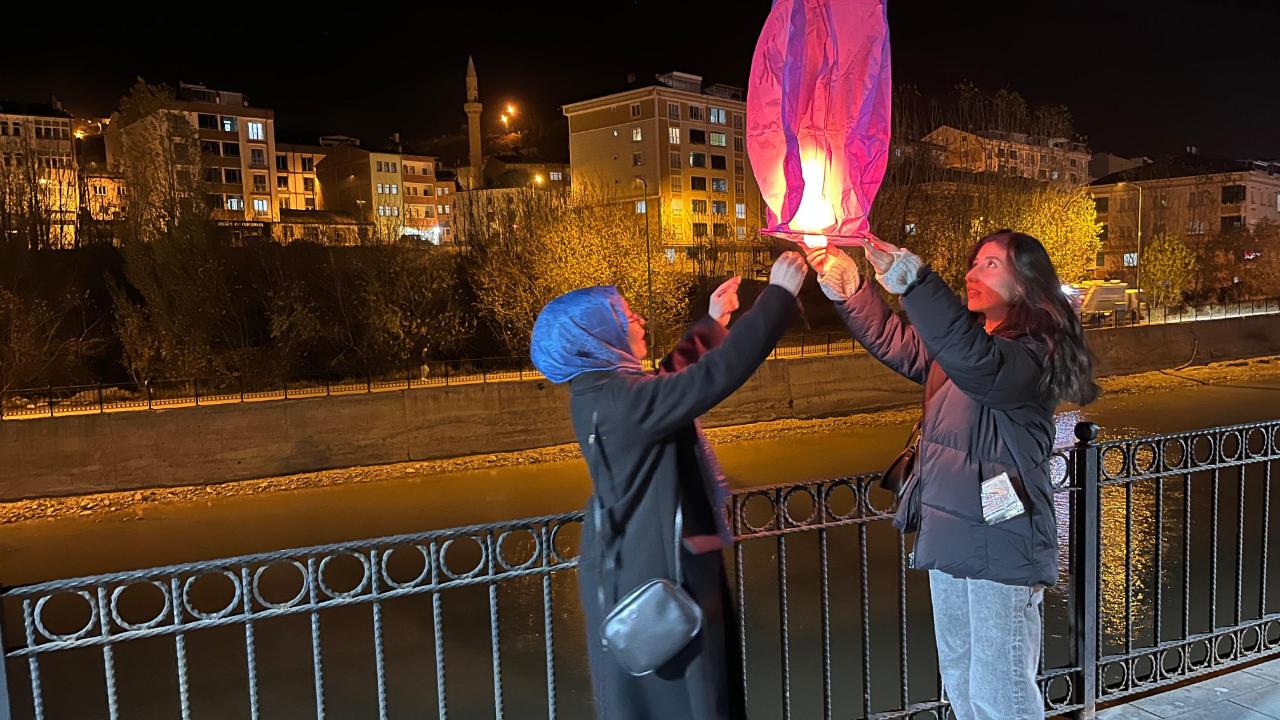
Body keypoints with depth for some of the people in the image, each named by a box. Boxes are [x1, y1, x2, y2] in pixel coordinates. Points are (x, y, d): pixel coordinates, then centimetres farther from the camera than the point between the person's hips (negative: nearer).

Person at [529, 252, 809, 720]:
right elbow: (715, 376, -32)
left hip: (643, 562, 10)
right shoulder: (619, 399, -27)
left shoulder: (601, 391, 5)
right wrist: (779, 295, -26)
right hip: (653, 572, -10)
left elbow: (674, 379, 22)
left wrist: (711, 323, 22)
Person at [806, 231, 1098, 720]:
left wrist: (911, 280, -43)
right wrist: (845, 284, 4)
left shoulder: (1035, 350, -15)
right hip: (948, 535, 9)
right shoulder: (966, 335, 13)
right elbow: (895, 341, 17)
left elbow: (977, 362, -35)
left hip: (998, 541, -9)